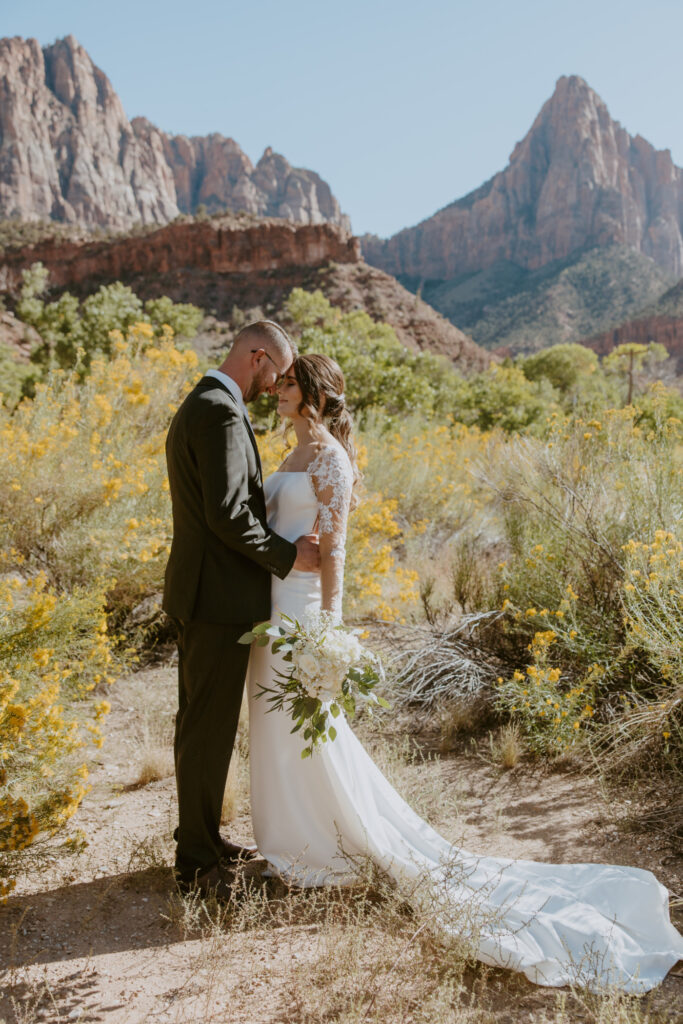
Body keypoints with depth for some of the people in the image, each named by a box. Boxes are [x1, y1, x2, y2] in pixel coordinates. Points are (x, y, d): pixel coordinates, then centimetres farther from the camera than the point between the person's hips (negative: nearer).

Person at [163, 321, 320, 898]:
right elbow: (227, 515, -25)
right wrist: (288, 556, -13)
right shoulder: (222, 412, -18)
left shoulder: (198, 406, 16)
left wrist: (284, 541, 8)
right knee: (208, 729, -1)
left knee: (200, 723, 19)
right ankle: (197, 863, 12)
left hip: (201, 594, 11)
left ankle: (200, 836, 33)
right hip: (219, 597, -11)